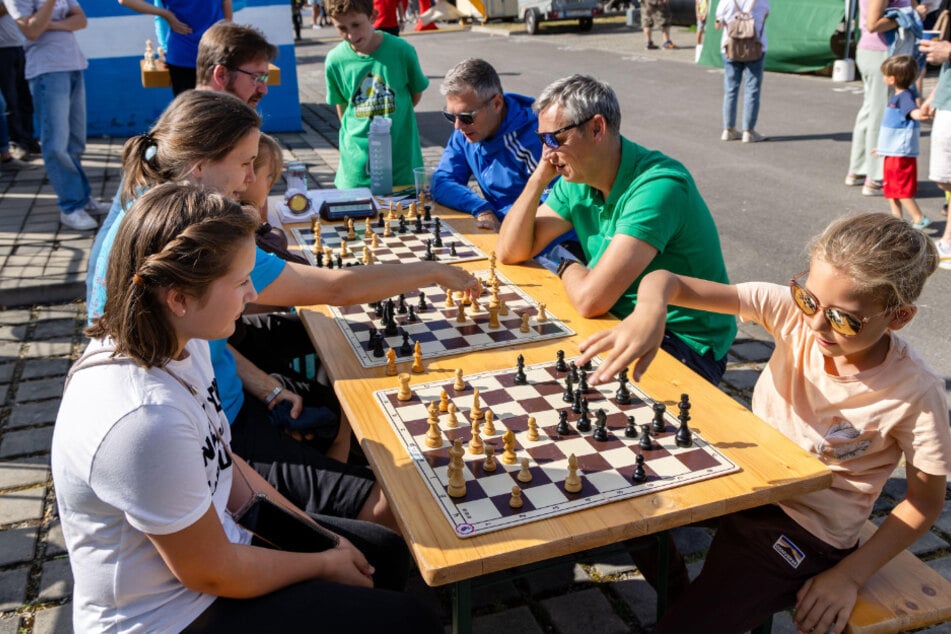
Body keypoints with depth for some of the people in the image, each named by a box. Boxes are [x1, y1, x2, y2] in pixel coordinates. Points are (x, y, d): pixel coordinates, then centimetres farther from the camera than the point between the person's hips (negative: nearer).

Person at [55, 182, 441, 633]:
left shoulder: (176, 342, -9)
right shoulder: (145, 418, -36)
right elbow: (212, 574, -23)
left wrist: (320, 535, 3)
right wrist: (324, 563, -8)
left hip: (206, 538, 8)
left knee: (387, 554, 17)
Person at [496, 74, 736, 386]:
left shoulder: (658, 185, -26)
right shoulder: (578, 180, 1)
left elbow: (590, 299, -32)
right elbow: (510, 253, 4)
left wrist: (569, 267, -8)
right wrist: (538, 179, -8)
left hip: (685, 345, -7)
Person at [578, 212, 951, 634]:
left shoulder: (915, 393, -21)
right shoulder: (794, 312, -17)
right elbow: (666, 280, -23)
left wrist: (848, 576, -12)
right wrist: (650, 310, -46)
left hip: (804, 533, -4)